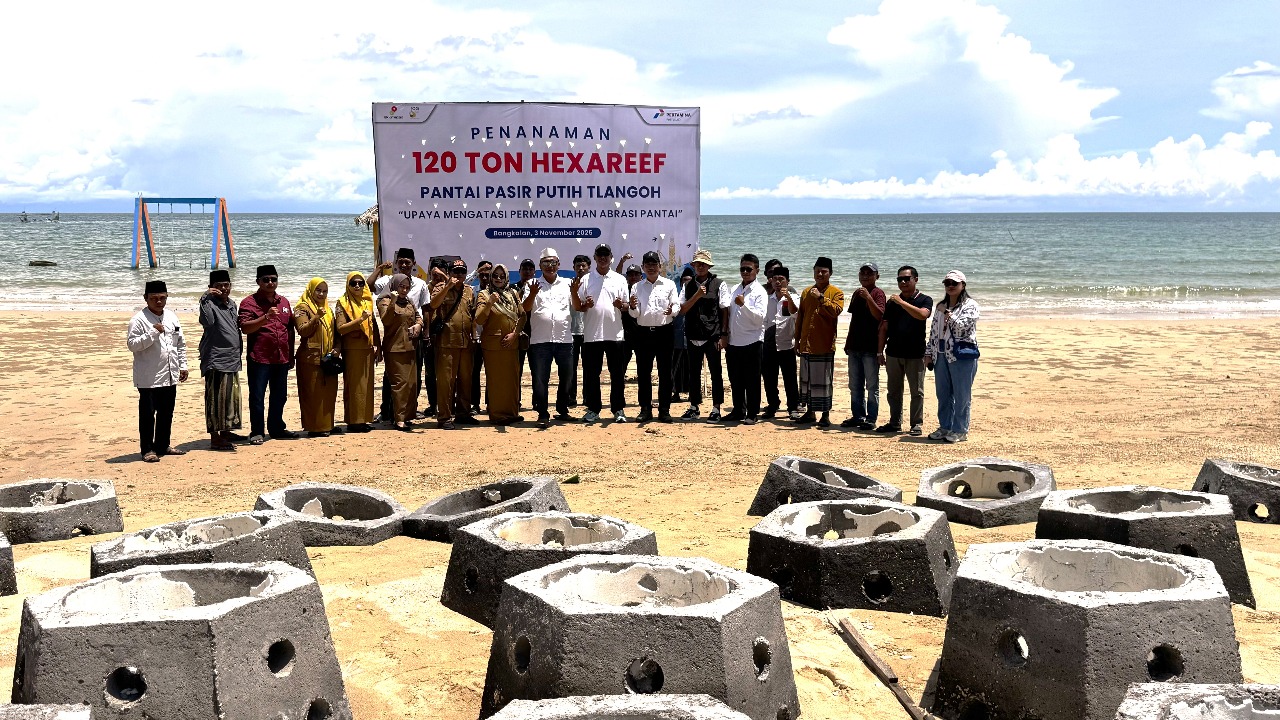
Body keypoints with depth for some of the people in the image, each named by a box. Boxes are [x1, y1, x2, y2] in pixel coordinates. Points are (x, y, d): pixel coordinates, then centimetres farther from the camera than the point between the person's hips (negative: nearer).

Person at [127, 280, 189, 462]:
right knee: (148, 414, 0)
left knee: (167, 413, 14)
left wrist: (183, 365, 13)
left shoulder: (172, 317, 11)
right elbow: (132, 344, -16)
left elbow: (181, 343, 17)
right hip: (149, 378, -6)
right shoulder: (139, 320, -9)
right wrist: (153, 333, -22)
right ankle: (147, 449, 8)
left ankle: (163, 445, 26)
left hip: (170, 376, 6)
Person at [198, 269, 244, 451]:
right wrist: (206, 298, -29)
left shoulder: (232, 304, 16)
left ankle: (226, 431, 26)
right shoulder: (209, 304, -9)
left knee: (232, 396, 14)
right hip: (216, 359, -9)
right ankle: (214, 437, -5)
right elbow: (207, 322, -29)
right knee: (216, 398, -7)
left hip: (232, 359, 9)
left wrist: (238, 353, 20)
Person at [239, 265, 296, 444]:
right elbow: (245, 328, -16)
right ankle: (257, 432, 6)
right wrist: (266, 317, -28)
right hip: (259, 358, -6)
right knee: (257, 397, -1)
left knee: (279, 396, 13)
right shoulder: (249, 302, -4)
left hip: (281, 358, 6)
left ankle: (277, 428, 25)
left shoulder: (284, 302, 14)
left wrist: (291, 356, 17)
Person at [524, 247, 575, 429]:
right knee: (540, 379, -1)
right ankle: (542, 414, 6)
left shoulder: (567, 284, 10)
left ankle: (562, 410, 26)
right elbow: (526, 309, -4)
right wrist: (532, 294, -21)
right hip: (540, 340, -2)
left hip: (565, 339, 2)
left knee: (567, 377, 10)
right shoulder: (534, 285, 7)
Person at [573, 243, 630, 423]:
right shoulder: (585, 280, 8)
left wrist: (621, 305, -12)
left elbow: (627, 306, 10)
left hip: (615, 334, 0)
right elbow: (577, 307, 7)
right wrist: (585, 305, -15)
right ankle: (593, 409, 12)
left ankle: (618, 409, 10)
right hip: (591, 334, 0)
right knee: (591, 374, 4)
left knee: (617, 374, 3)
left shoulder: (620, 280, 10)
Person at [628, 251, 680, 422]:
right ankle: (645, 409, 11)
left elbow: (677, 305, 0)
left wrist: (672, 310, -23)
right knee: (643, 372, 4)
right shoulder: (636, 287, 10)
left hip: (664, 331, -2)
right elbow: (634, 314, 6)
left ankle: (664, 410, 7)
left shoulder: (669, 285, 5)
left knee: (665, 372, 1)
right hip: (643, 332, 2)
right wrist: (632, 307, -17)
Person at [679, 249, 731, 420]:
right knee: (694, 372, 11)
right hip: (693, 336, 4)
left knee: (715, 372, 2)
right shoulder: (688, 286, 10)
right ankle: (694, 407, 21)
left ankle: (716, 408, 9)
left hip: (712, 336, -4)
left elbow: (725, 311, -1)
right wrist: (697, 295, -12)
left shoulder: (719, 285, 0)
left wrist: (722, 335, -7)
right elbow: (682, 310, 0)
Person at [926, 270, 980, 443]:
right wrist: (929, 353, 11)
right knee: (943, 394, 11)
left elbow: (961, 326, -18)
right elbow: (933, 331, 16)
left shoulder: (970, 305, -4)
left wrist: (947, 313, -10)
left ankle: (960, 431, 5)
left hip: (962, 355, -7)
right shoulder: (940, 306, 16)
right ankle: (945, 427, 21)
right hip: (941, 355, 7)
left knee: (961, 395, -2)